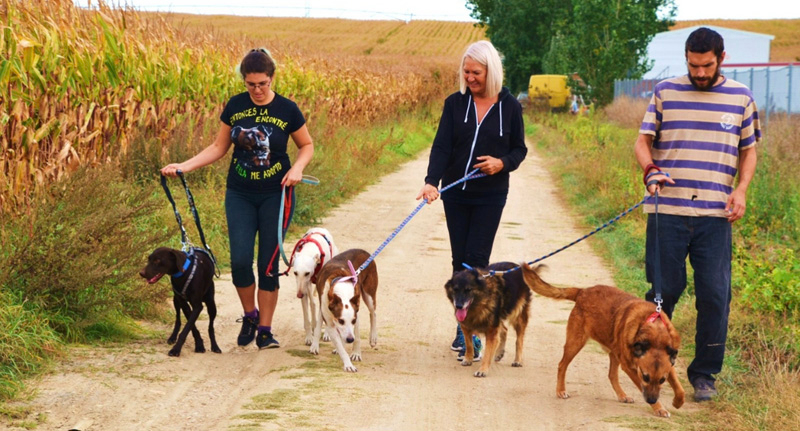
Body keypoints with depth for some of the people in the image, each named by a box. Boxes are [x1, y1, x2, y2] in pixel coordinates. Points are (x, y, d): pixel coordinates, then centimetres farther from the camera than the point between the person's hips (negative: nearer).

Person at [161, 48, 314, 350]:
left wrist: (298, 167, -15)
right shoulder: (235, 107, -1)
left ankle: (265, 330, 11)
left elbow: (307, 146, 6)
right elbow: (219, 147, 7)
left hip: (275, 195, -2)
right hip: (239, 195, 2)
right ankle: (250, 315, 18)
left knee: (269, 263, 0)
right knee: (239, 260, -8)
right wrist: (184, 167, -3)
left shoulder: (287, 110, -7)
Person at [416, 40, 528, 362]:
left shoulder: (509, 106, -2)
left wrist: (503, 163, -16)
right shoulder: (455, 103, 1)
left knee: (476, 260, -8)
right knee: (459, 260, 5)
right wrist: (431, 181, -21)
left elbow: (519, 149, 6)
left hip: (490, 196, -2)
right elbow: (441, 146, -6)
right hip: (455, 193, 2)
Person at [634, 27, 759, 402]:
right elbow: (643, 140, 5)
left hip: (715, 215, 1)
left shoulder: (740, 97, 9)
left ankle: (704, 374, 10)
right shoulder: (666, 92, 6)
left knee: (715, 296, -2)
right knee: (664, 289, 3)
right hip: (667, 211, -1)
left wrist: (741, 188, -1)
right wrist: (650, 170, -16)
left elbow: (749, 150, 16)